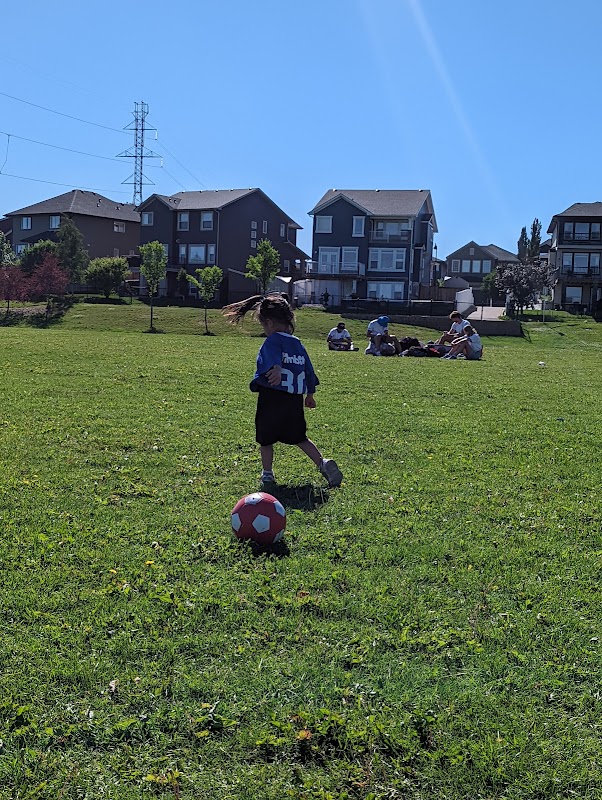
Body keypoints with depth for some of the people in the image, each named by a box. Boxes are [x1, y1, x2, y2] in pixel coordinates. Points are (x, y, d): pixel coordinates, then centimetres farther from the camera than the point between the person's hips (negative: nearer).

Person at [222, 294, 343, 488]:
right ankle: (323, 463, 6)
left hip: (272, 397, -6)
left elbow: (274, 357, -31)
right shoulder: (298, 344, 14)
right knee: (299, 437, 18)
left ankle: (267, 474, 15)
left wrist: (277, 369, -51)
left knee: (265, 439, 11)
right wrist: (310, 395, 31)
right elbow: (309, 371, 20)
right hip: (295, 400, 6)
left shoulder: (273, 340, -7)